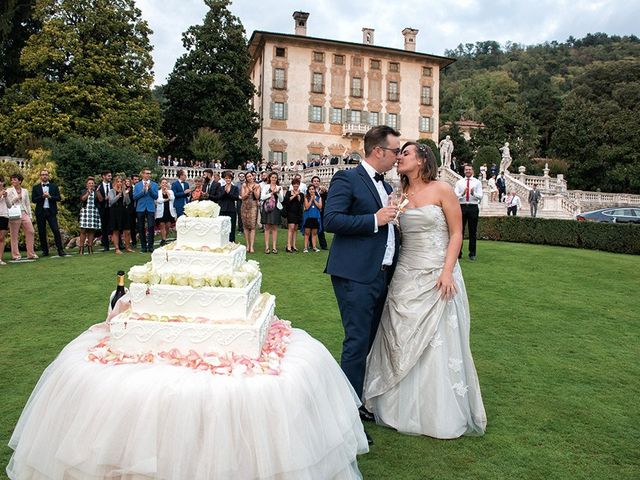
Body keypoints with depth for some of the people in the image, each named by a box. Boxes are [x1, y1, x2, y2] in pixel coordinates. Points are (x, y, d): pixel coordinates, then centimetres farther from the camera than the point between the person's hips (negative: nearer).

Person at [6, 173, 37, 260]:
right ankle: (15, 255, 5)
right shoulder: (9, 190, 3)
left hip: (24, 214, 3)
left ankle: (30, 253, 3)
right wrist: (16, 198, -13)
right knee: (14, 235, -1)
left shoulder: (25, 191, 13)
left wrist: (30, 216, 11)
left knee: (31, 232, -4)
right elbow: (8, 204, -3)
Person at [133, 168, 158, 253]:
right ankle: (143, 246, 13)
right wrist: (143, 190, -11)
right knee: (141, 228, 4)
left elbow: (156, 197, -3)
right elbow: (134, 197, 0)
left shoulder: (154, 185, 7)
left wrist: (150, 188, -14)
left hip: (151, 208, -1)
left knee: (151, 227, -8)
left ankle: (150, 246, 0)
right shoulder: (137, 185, 9)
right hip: (140, 208, 1)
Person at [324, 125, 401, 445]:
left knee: (369, 341, 16)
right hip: (356, 275, -9)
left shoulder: (386, 185, 19)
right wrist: (374, 220, -19)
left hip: (382, 274, 9)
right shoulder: (347, 179, -7)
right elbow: (331, 220, -18)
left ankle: (359, 401, 31)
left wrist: (395, 219, 9)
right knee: (357, 341, -6)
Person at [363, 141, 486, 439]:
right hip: (406, 277, 5)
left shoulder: (442, 191, -4)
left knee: (438, 343, 3)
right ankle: (404, 408, 24)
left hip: (437, 277, -4)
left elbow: (456, 233, -6)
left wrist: (447, 272, -14)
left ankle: (442, 414, 20)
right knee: (403, 342, 8)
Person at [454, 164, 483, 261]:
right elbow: (455, 196, -1)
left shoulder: (477, 182, 7)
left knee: (473, 231, 4)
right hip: (462, 207, 0)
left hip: (473, 207, 0)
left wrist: (473, 193, -23)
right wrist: (462, 193, -21)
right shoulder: (459, 182, 10)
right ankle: (458, 253, 8)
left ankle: (472, 254, 11)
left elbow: (480, 197, -2)